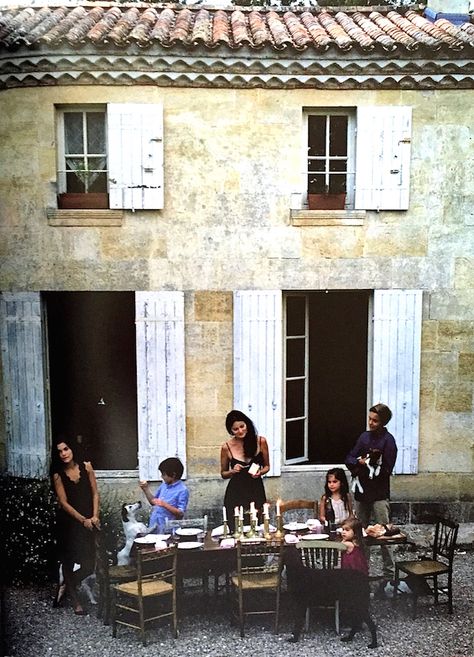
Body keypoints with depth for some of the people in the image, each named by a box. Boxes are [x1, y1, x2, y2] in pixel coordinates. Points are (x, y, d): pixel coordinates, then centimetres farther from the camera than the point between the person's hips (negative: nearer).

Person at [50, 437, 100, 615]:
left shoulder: (86, 466, 0)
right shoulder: (58, 475, -4)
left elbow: (95, 493, 3)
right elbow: (63, 502, -7)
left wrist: (95, 516, -7)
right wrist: (82, 520, -12)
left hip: (89, 521, 2)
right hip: (68, 522, -2)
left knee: (89, 563, -3)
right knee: (69, 560, 4)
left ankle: (65, 587, 22)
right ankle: (75, 600, 21)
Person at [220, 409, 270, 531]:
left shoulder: (260, 441, -3)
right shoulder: (226, 447, -4)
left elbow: (267, 466, 11)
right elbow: (223, 474, 9)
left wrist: (260, 472, -10)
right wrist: (233, 471, -11)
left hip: (256, 491, 1)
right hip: (235, 494, -1)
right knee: (235, 529, 0)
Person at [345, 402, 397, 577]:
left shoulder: (388, 440, -9)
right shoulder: (364, 436, 9)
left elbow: (386, 470, -15)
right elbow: (349, 459, 8)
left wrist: (365, 466, -10)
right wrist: (359, 462, -12)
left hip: (379, 495, -6)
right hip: (362, 492, 6)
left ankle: (389, 572, 6)